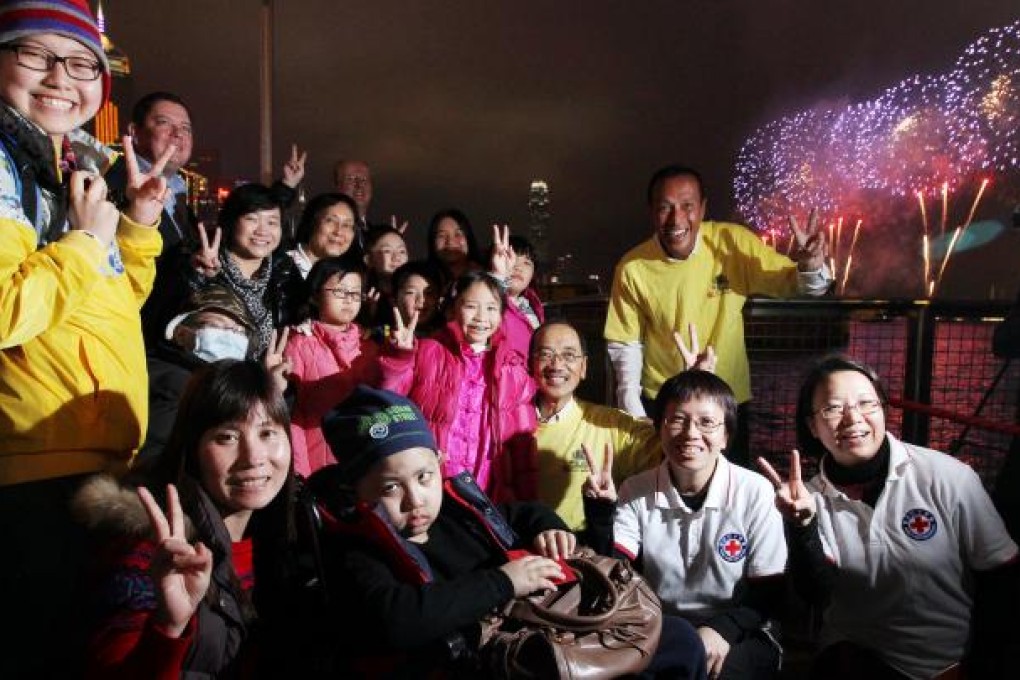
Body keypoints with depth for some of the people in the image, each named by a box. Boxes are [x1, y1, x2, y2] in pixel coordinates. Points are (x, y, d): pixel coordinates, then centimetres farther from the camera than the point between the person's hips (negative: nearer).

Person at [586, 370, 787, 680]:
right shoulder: (635, 492, -1)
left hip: (739, 635, -2)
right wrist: (600, 510, -19)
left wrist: (723, 628, -22)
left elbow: (770, 592, -4)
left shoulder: (755, 492, -7)